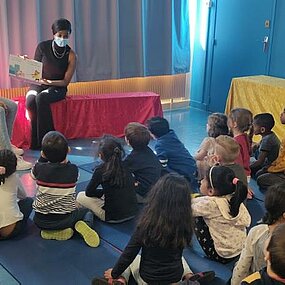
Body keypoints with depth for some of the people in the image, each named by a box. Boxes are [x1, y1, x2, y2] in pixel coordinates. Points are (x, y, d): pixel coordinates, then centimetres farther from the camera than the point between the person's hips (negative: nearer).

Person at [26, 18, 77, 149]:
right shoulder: (43, 47, -2)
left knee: (41, 98, -35)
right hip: (38, 84, 2)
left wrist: (49, 82, -23)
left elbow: (65, 81, -7)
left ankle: (44, 139, -27)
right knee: (30, 100, -32)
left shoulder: (70, 55, -6)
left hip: (58, 87, -2)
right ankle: (36, 141, -21)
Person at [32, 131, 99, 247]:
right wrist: (64, 156, 4)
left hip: (42, 221, 0)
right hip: (66, 219, 0)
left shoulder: (40, 168, -17)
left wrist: (43, 158, 4)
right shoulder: (73, 169, -16)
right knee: (85, 211, 30)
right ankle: (78, 225, -4)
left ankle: (51, 232, 6)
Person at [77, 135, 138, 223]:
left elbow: (88, 192, -2)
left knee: (80, 196, 12)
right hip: (132, 213, 5)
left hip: (114, 217, -5)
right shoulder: (126, 165, 0)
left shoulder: (101, 170, -13)